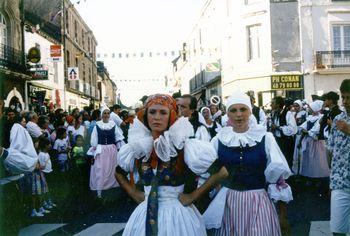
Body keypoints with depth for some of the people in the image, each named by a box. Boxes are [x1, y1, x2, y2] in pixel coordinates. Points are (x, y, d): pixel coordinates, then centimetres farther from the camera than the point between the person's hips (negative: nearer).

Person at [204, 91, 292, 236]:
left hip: (258, 202, -1)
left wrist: (283, 211, 3)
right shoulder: (219, 139, 0)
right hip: (228, 203, 1)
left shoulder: (265, 137, -3)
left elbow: (278, 173, 1)